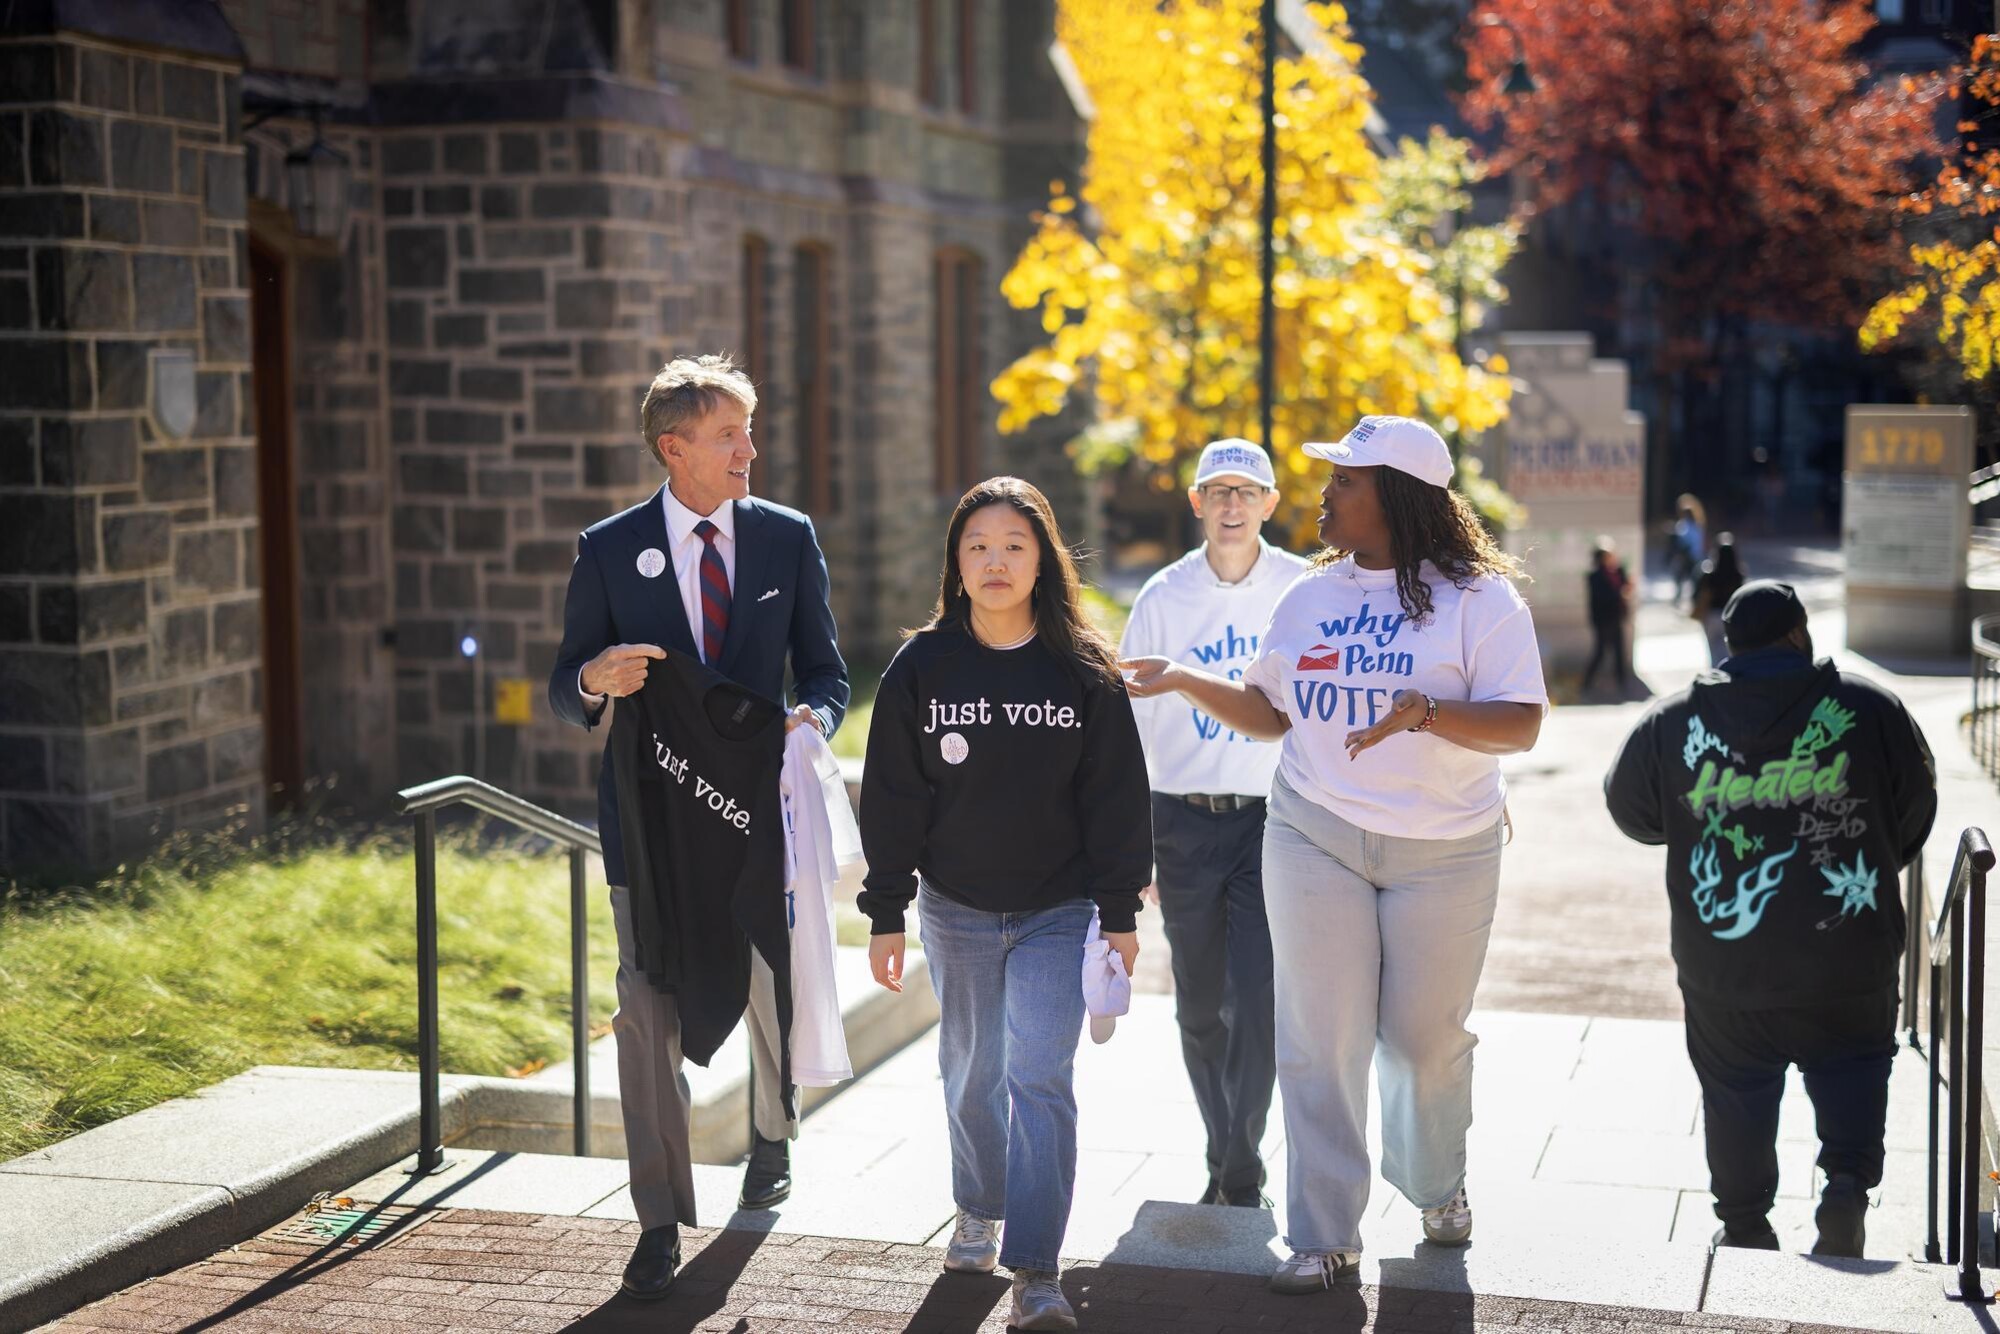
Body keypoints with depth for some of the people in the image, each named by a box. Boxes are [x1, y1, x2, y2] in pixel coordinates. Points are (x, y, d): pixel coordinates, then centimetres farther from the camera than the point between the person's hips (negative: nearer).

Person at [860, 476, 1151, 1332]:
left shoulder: (1084, 673, -4)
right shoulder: (921, 669, -2)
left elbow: (1115, 796, 0)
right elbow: (892, 799, 1)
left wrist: (1120, 914, -1)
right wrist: (885, 916, 0)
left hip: (1057, 911, -2)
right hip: (955, 910, 2)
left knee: (1040, 1076, -10)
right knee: (971, 1074, 15)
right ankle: (978, 1213, 39)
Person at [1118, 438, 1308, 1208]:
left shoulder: (1302, 591, 0)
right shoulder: (1164, 597, 3)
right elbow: (1130, 722, 8)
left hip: (1274, 819, -2)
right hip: (1185, 819, 2)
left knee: (1256, 1005, -10)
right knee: (1199, 1007, 9)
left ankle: (1243, 1176, 0)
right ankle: (1223, 1160, 26)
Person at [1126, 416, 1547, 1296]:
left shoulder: (1479, 599, -7)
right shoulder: (1309, 597, 9)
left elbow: (1522, 723, -14)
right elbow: (1270, 712, 16)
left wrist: (1423, 711, -28)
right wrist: (1183, 681, 4)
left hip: (1443, 851, -3)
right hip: (1315, 839, 3)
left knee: (1426, 1036, 8)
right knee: (1320, 1040, -1)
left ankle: (1438, 1189, 35)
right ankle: (1324, 1237, 6)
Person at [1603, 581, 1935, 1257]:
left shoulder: (1671, 722, -4)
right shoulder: (1869, 708, -5)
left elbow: (1629, 809, 10)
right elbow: (1916, 813, 6)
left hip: (1723, 968, 0)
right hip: (1849, 956, 0)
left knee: (1736, 1087, 14)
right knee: (1853, 1063, 21)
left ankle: (1744, 1224, 20)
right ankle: (1847, 1187, 4)